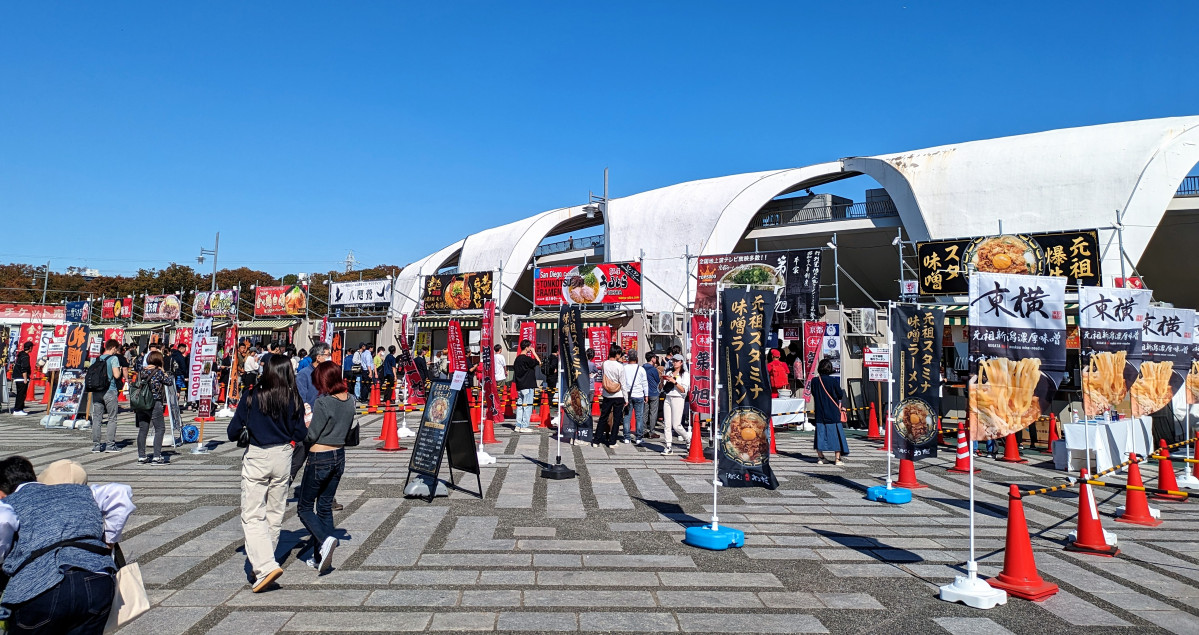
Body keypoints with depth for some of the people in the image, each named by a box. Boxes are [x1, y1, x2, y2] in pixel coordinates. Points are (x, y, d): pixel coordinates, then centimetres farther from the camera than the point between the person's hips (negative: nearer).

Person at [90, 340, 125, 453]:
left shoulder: (97, 359, 10)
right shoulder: (113, 358, -6)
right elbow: (116, 375, -14)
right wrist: (121, 370, 5)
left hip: (97, 392, 5)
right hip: (110, 391, -5)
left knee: (97, 418, 7)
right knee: (112, 419, 3)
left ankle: (96, 445, 8)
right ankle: (111, 445, 2)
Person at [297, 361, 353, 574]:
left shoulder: (323, 402, -19)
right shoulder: (349, 400, 3)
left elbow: (310, 436, -14)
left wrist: (304, 425, 5)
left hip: (320, 458, -7)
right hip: (339, 456, 7)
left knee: (305, 508, 7)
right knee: (325, 507, 15)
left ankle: (325, 540, -15)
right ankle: (320, 557, 17)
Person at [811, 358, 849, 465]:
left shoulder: (814, 380, -3)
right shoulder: (833, 380, -12)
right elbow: (840, 395, -3)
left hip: (819, 412, 3)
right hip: (833, 412, -3)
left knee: (820, 432, 9)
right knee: (836, 433, 5)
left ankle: (820, 457, 12)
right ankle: (837, 458, 6)